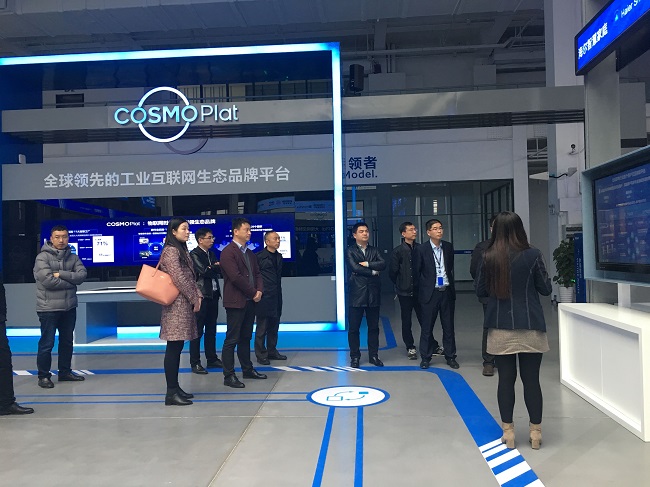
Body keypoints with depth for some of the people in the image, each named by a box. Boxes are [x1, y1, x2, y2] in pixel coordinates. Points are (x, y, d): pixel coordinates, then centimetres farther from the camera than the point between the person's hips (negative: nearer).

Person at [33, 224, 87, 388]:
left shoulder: (72, 257, 7)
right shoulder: (43, 257, -9)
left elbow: (82, 275, -7)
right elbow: (48, 281, -20)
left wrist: (61, 274, -17)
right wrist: (71, 281, -12)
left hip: (69, 307, 6)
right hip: (49, 308, -6)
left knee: (67, 341, 16)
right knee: (47, 343, 1)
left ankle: (65, 372, 29)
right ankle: (43, 375, 14)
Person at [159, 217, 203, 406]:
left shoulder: (183, 251, 18)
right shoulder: (171, 251, -11)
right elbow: (179, 279, -17)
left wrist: (198, 296, 4)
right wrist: (194, 299, -11)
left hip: (184, 305, 10)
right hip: (177, 305, -10)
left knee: (177, 348, 12)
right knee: (173, 348, -6)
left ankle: (175, 387, 18)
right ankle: (171, 393, -3)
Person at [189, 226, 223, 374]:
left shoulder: (211, 253, 15)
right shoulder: (194, 254, -8)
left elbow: (217, 270, 9)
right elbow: (204, 271, -18)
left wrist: (212, 268, -11)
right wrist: (216, 266, -3)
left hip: (213, 295, 8)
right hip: (201, 296, -8)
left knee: (211, 329, 14)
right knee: (198, 330, -2)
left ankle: (212, 359, 23)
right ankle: (195, 363, 4)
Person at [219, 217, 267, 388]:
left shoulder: (250, 253, 17)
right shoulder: (228, 252, -10)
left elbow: (257, 274, 17)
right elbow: (235, 277, -18)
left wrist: (259, 290, -2)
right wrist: (253, 293, -11)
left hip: (250, 301, 8)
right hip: (235, 302, -8)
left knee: (246, 338, 16)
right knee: (232, 340, -3)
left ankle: (247, 369, 25)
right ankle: (229, 376, 2)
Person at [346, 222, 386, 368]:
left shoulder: (374, 250, 13)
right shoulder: (350, 251, 1)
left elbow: (383, 264, -4)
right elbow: (355, 268, -13)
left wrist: (367, 264, -13)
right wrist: (373, 272, -7)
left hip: (373, 294, 4)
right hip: (357, 294, -3)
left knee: (373, 327, 10)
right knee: (354, 328, 2)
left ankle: (373, 355, 20)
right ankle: (355, 357, 14)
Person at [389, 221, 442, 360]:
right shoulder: (398, 251, -6)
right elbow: (392, 272, -2)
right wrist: (401, 285, 7)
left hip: (419, 290, 2)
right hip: (405, 292, -2)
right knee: (406, 322, 7)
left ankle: (433, 346, 17)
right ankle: (410, 348, 19)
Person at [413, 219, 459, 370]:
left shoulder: (448, 247, 4)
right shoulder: (421, 249, -7)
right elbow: (416, 272, 2)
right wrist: (423, 289, 7)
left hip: (447, 292, 3)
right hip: (430, 293, -3)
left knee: (449, 326, 9)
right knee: (427, 327, 3)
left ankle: (450, 357, 20)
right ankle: (425, 357, 14)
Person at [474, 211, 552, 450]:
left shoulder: (488, 257, -4)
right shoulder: (533, 255, -8)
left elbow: (480, 291, 3)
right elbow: (546, 289, -1)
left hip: (500, 328, 1)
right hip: (530, 327, -1)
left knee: (506, 379, 8)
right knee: (531, 379, 8)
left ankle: (508, 431, 15)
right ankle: (535, 432, 18)